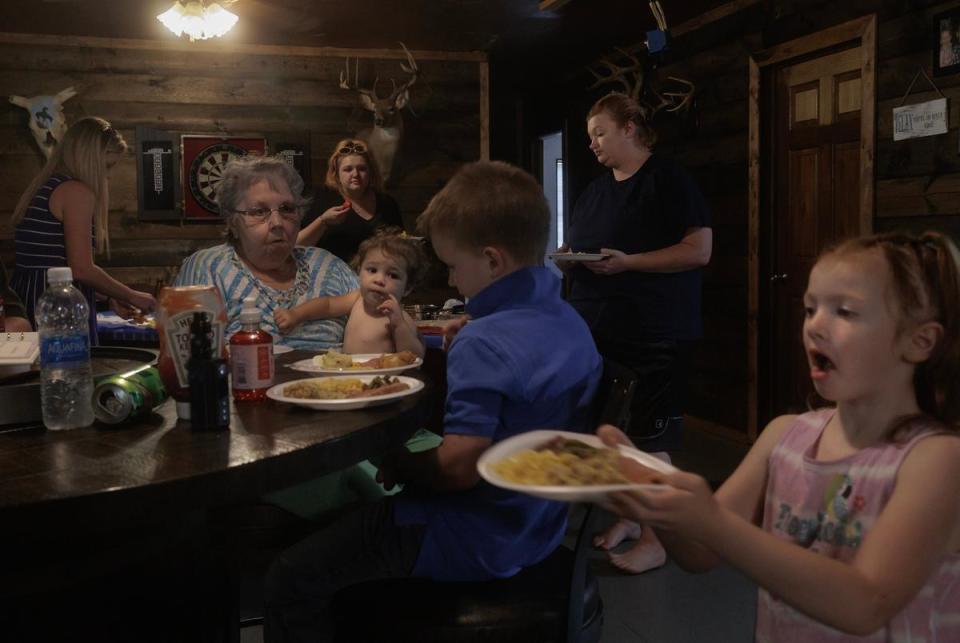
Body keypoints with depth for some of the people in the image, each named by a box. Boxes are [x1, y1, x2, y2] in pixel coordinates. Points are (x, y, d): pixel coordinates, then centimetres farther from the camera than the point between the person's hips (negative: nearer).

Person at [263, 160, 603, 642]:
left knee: (291, 580, -4)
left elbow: (458, 467, -30)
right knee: (356, 511, 29)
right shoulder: (569, 321, 0)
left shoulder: (483, 344, -27)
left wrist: (399, 465, -11)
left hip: (474, 545, -10)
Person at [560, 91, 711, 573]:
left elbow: (699, 249, -15)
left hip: (653, 336, -8)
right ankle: (624, 515, 29)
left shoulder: (668, 180, -8)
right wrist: (566, 261, -1)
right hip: (598, 331, 8)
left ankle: (654, 538, 9)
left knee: (650, 437, -2)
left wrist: (628, 262, -22)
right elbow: (578, 251, 24)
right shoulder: (595, 191, 15)